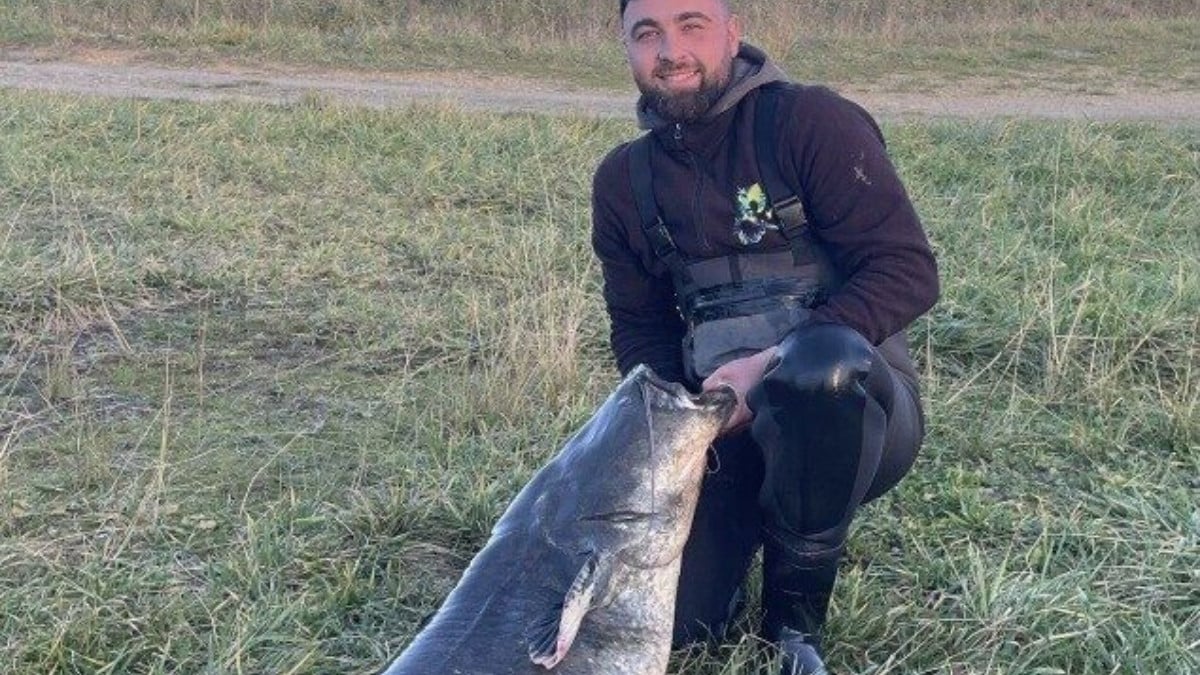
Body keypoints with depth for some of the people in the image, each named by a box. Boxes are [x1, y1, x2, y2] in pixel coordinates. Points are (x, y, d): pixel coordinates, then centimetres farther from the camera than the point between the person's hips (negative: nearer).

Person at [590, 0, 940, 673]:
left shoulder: (812, 122, -9)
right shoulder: (623, 180, 8)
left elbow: (909, 272, -15)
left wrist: (773, 363, -25)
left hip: (854, 404, -3)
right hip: (723, 425, 4)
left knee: (820, 362, -39)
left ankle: (798, 618, -14)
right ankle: (753, 516, 22)